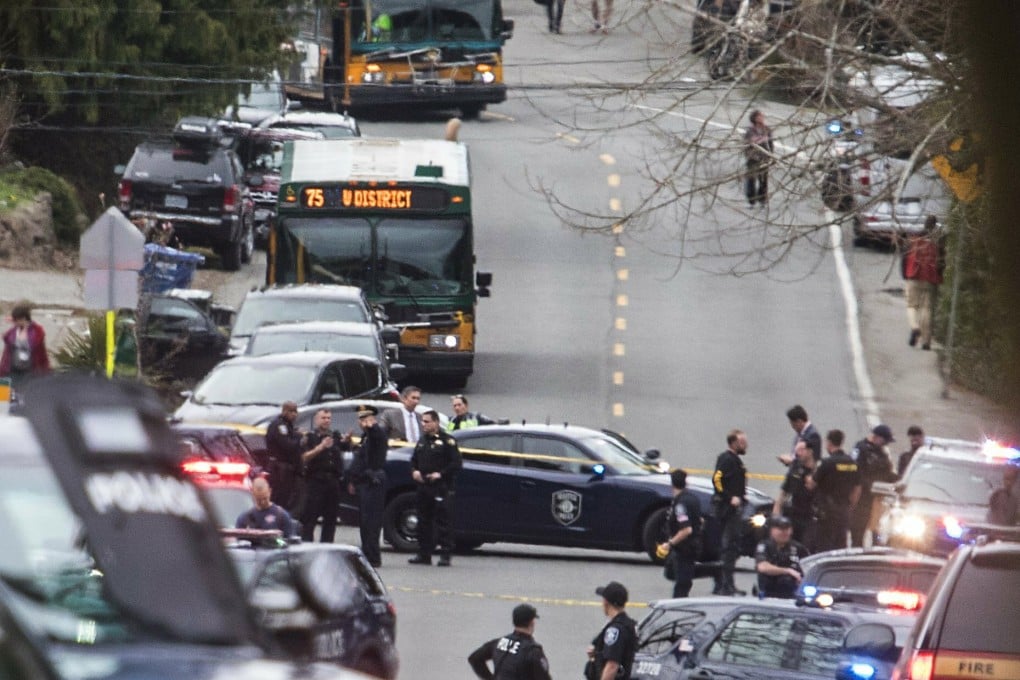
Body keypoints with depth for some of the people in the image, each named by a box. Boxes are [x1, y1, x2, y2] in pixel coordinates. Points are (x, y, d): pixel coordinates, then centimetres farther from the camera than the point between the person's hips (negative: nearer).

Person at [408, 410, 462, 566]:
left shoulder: (447, 441, -6)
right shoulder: (422, 441, 16)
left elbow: (456, 463, -9)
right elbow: (414, 459, 26)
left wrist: (440, 474, -17)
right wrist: (414, 471, 5)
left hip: (441, 489, -7)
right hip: (423, 487, 7)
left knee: (444, 522, -7)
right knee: (423, 522, 10)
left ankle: (445, 555, -7)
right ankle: (424, 554, 16)